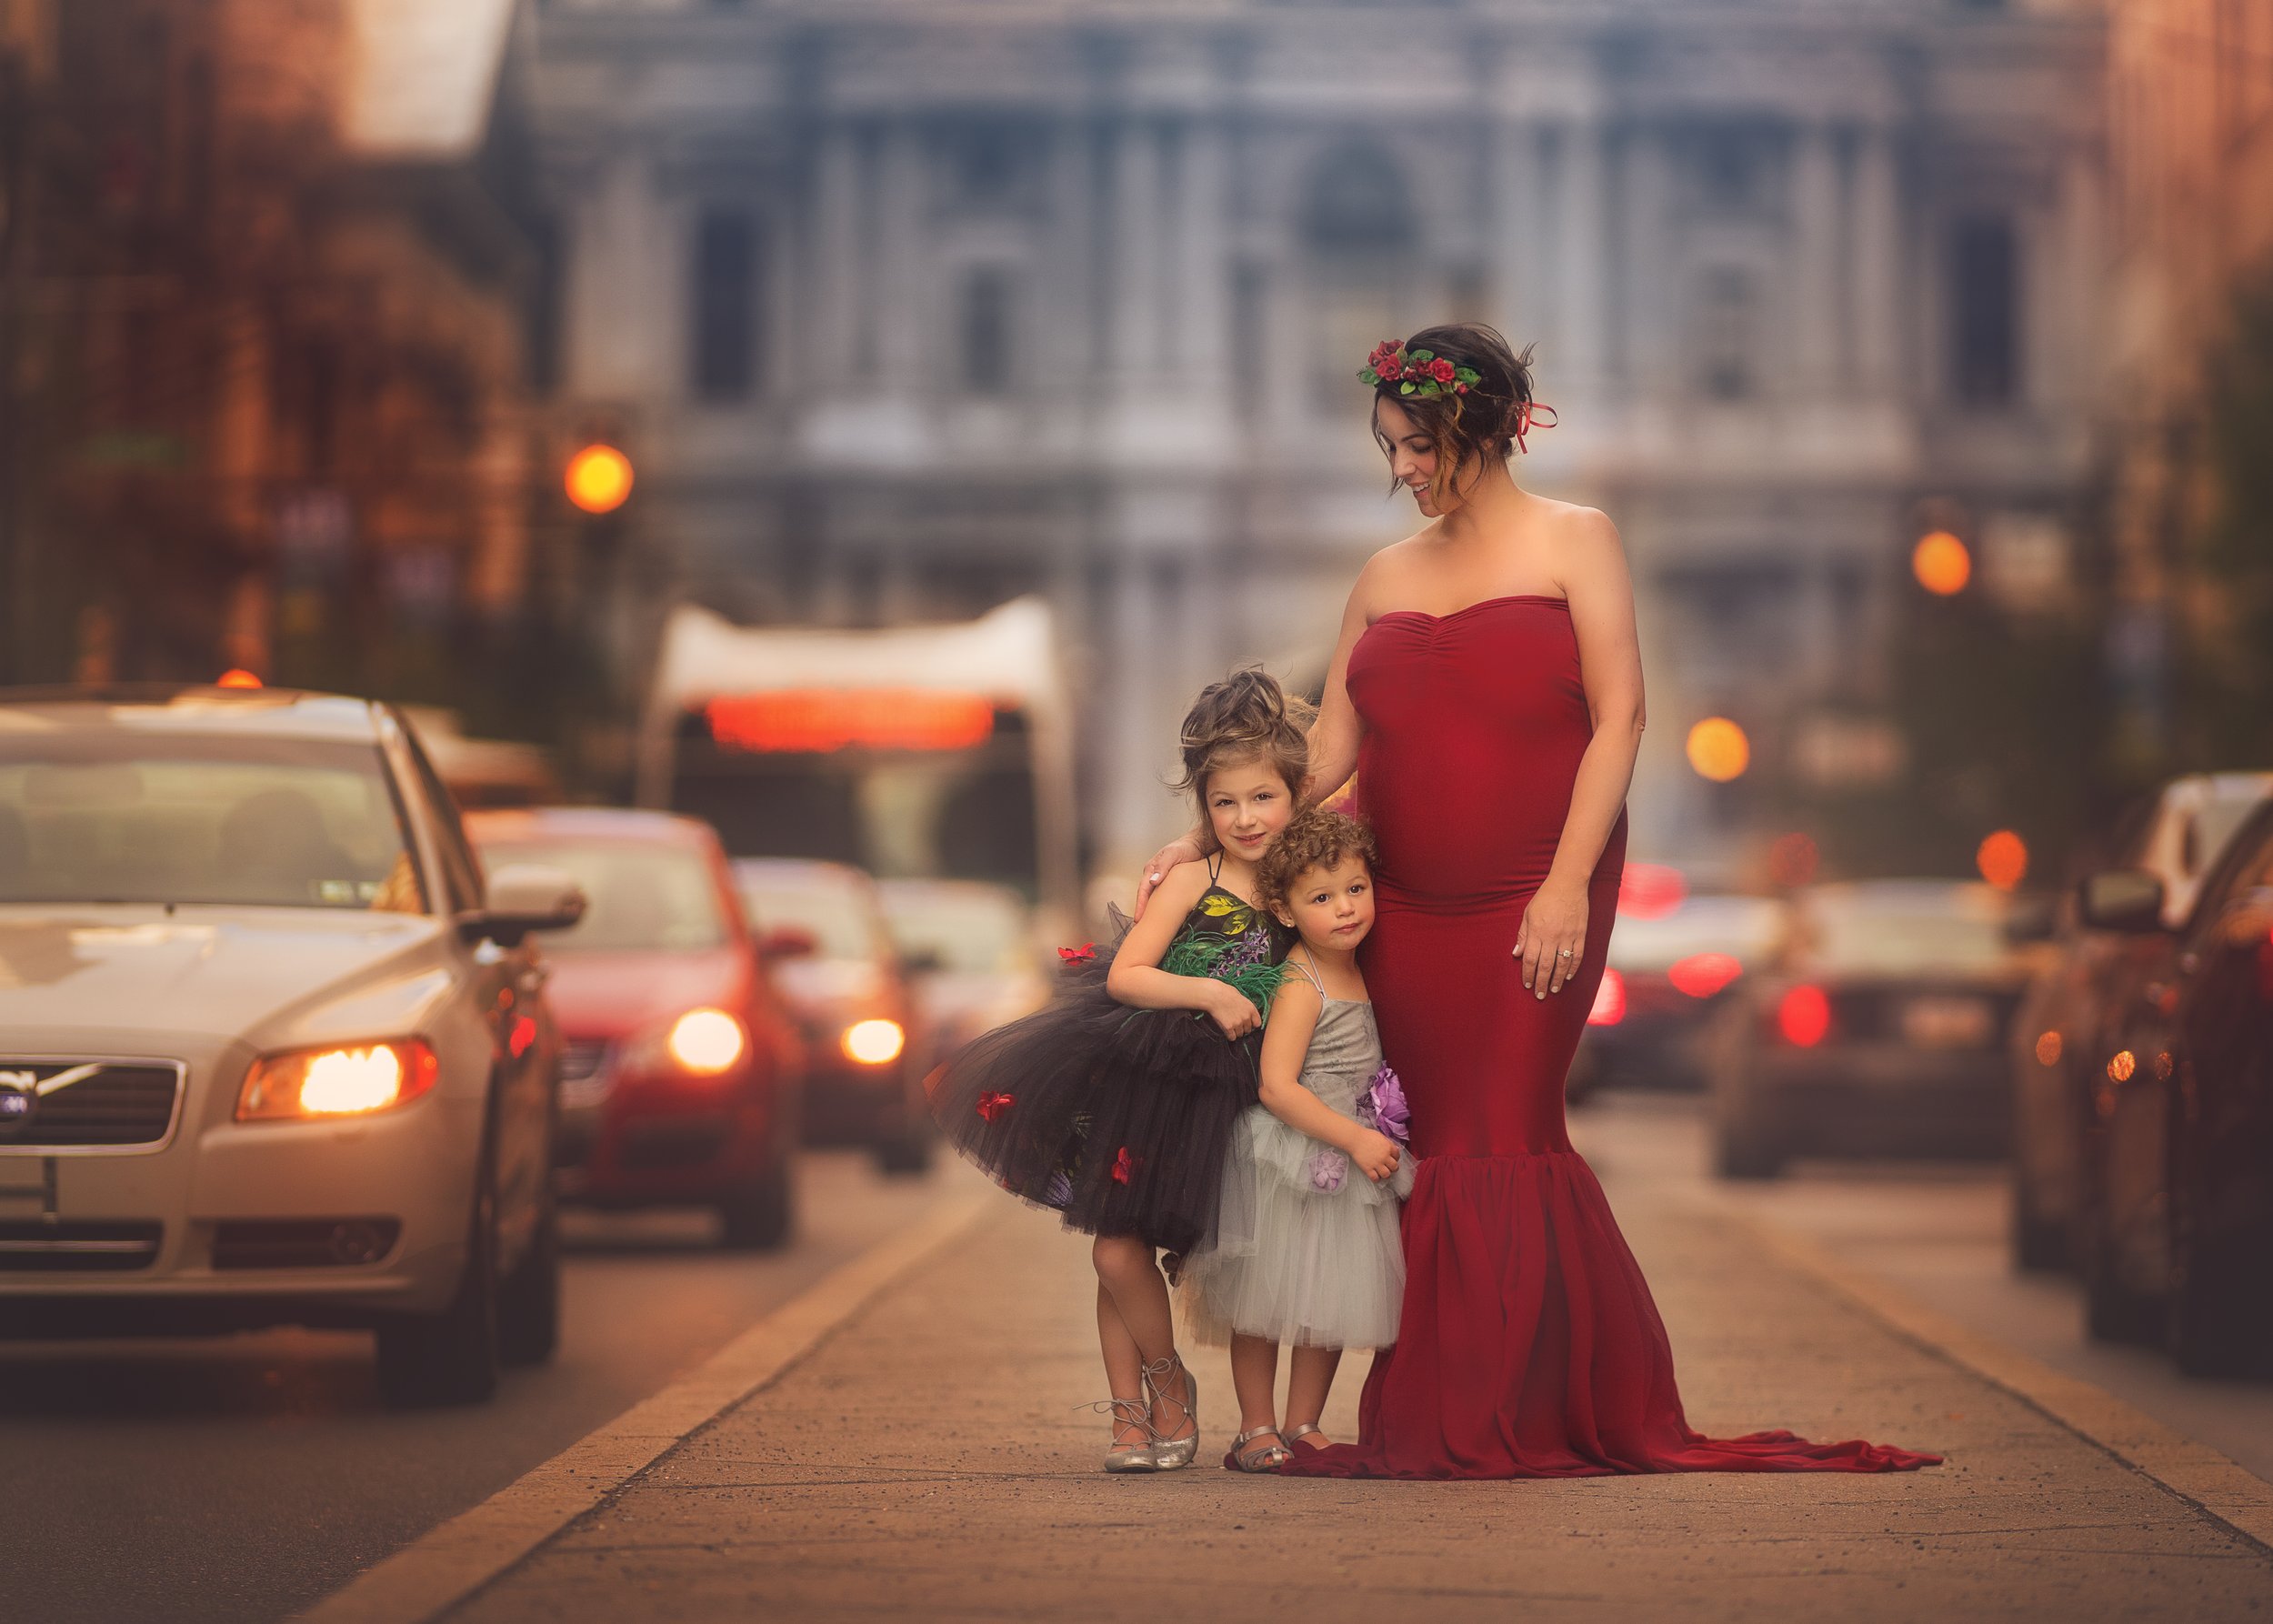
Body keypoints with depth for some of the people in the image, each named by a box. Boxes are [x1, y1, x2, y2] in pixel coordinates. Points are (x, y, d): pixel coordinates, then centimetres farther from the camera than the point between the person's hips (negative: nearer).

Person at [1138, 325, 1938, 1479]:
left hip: (1534, 898, -4)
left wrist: (1568, 882, -13)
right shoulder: (1384, 579, 15)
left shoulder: (1573, 542, 3)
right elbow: (1326, 756, 14)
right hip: (1406, 908, 4)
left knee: (1501, 1144, -7)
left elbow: (1619, 717, -4)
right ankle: (1427, 1428, 5)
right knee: (1432, 1154, 1)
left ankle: (1512, 1424, -1)